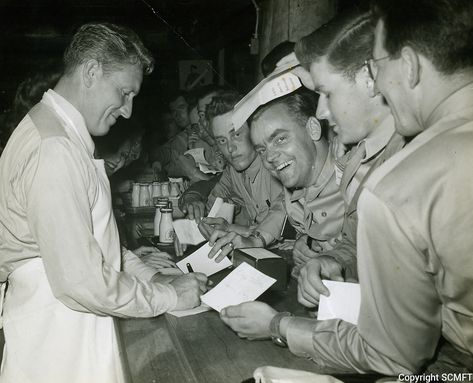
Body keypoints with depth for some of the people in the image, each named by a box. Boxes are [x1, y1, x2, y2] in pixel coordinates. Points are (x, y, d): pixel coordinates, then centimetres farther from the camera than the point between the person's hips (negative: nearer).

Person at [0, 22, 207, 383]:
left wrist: (144, 275, 6)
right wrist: (170, 296, -13)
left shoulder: (57, 130, 8)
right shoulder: (54, 149, -24)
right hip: (59, 340, -9)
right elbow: (81, 282, -25)